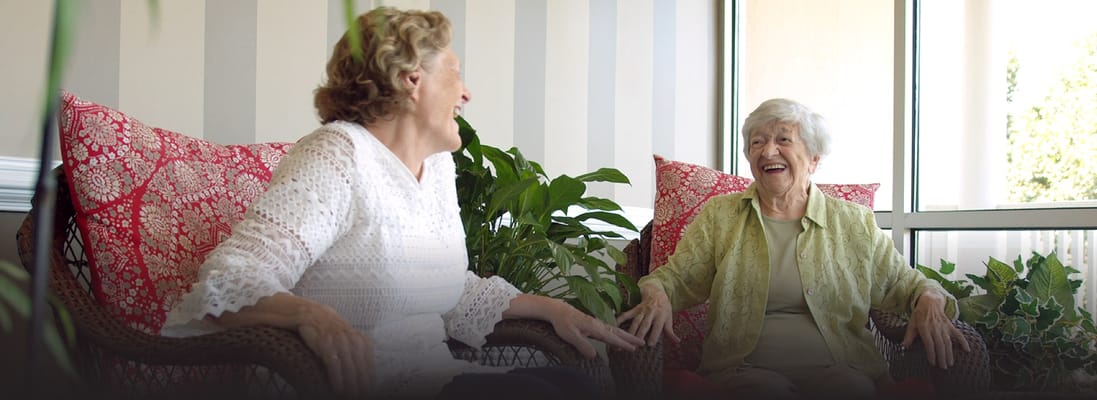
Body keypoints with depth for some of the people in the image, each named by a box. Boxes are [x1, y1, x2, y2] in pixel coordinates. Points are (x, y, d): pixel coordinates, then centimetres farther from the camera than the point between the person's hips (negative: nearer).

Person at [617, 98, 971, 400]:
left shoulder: (855, 224, 17)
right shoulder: (719, 217, 16)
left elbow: (902, 282, 19)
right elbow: (677, 277, 12)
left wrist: (929, 300, -5)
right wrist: (656, 296, -12)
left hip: (837, 369, 2)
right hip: (745, 369, -1)